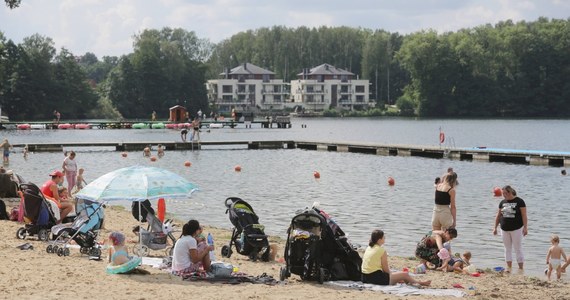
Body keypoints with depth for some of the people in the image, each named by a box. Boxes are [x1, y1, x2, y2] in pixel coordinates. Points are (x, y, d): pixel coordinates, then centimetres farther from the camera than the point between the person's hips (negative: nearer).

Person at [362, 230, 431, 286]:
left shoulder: (368, 248, 11)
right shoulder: (382, 250, -12)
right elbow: (386, 269, -9)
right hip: (376, 278, -9)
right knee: (405, 275, 5)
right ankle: (420, 283, 29)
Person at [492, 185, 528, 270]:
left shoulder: (519, 201, -6)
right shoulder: (503, 202, 8)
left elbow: (524, 215, -8)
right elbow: (498, 216, 14)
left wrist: (525, 227, -14)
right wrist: (495, 227, 11)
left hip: (516, 229, -5)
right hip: (505, 229, 5)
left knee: (518, 249, -2)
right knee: (507, 249, 8)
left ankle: (521, 268, 3)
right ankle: (509, 268, 14)